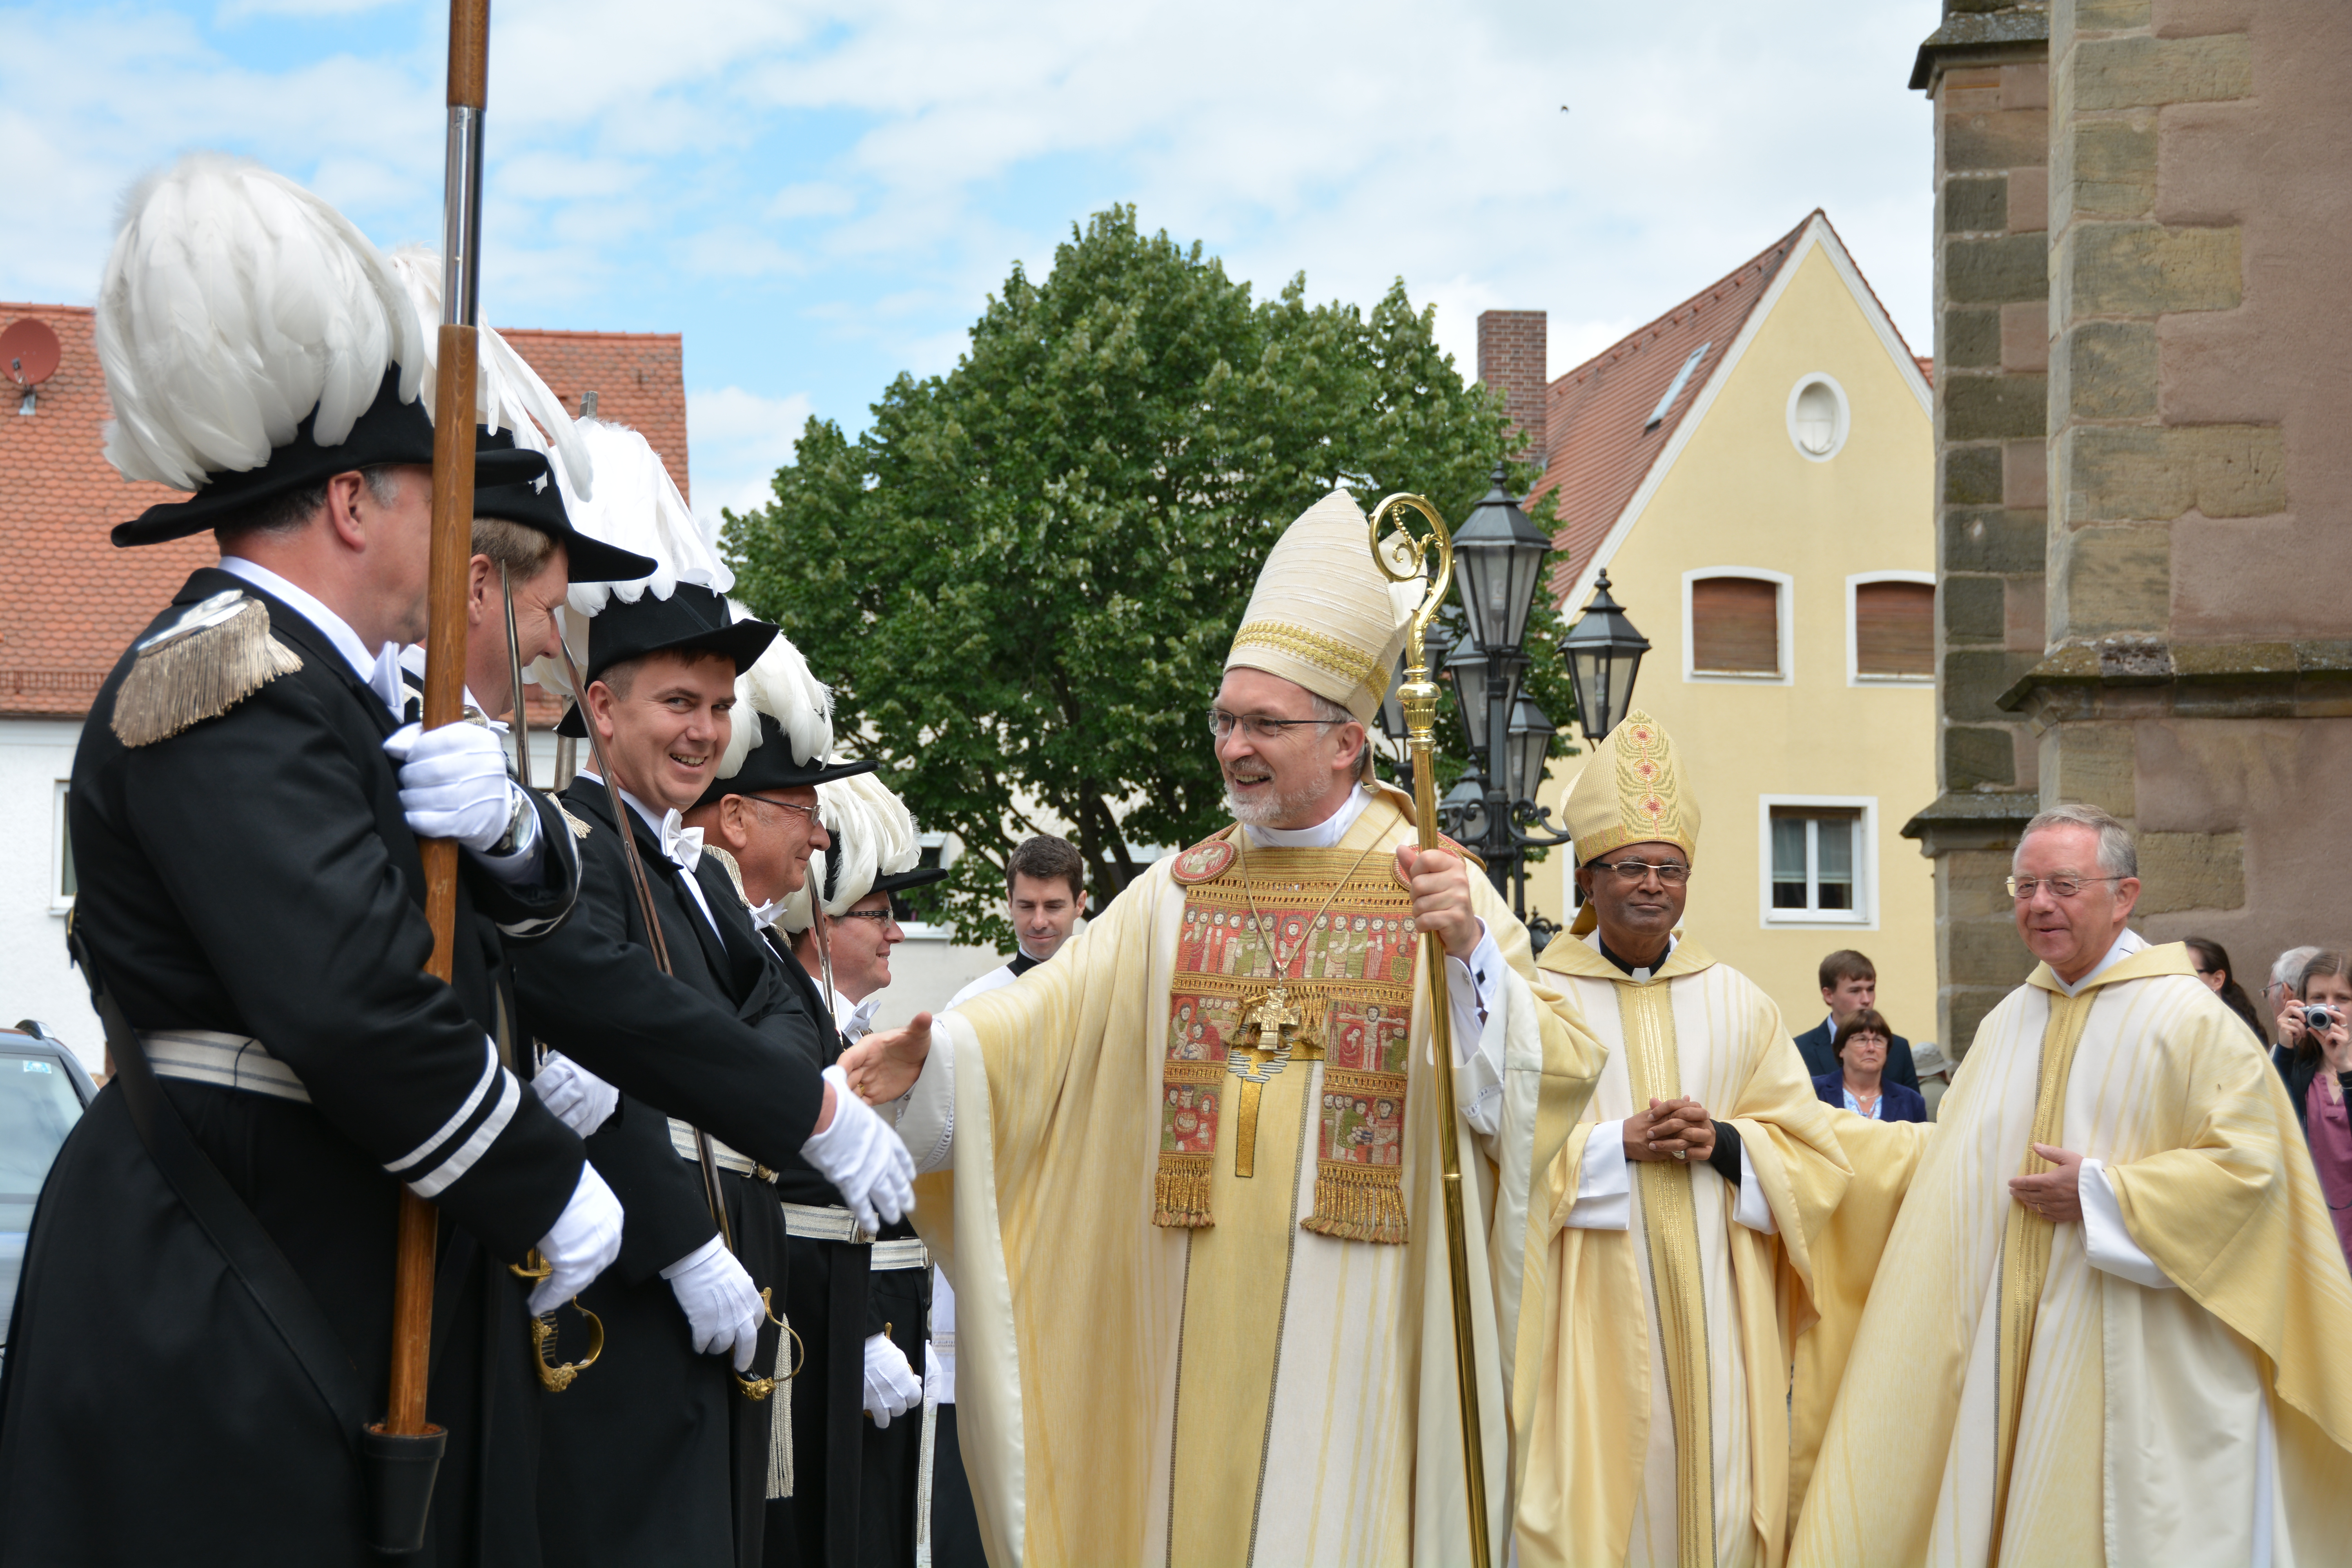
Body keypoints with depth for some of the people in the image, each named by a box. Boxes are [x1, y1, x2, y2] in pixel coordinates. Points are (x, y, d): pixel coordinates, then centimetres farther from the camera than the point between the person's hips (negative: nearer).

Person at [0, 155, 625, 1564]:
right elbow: (355, 998, -27)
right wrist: (549, 1192, -16)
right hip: (224, 1316, -9)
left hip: (351, 1286, 9)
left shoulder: (334, 684, 15)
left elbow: (534, 907, 15)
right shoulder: (226, 681, -16)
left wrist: (503, 824, -9)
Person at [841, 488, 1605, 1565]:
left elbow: (1557, 1066, -9)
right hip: (1191, 1318, 3)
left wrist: (1470, 951, -25)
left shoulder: (1433, 882, 1)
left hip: (1351, 1314, -3)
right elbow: (1046, 1016, 1)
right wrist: (932, 1055, -15)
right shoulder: (1181, 890, 11)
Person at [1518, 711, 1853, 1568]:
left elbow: (1813, 1156, 9)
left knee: (1715, 1496, 3)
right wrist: (1619, 1145, -14)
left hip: (1716, 1317, 3)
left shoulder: (1739, 1004, 11)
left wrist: (1724, 1145, -9)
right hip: (1593, 1318, -3)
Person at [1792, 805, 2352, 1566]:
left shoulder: (2189, 1018, -9)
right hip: (2020, 1350, 6)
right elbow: (1959, 1156, 20)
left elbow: (2253, 1162, -15)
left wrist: (2100, 1193, -15)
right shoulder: (2009, 1022, 12)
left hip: (2136, 1356, -6)